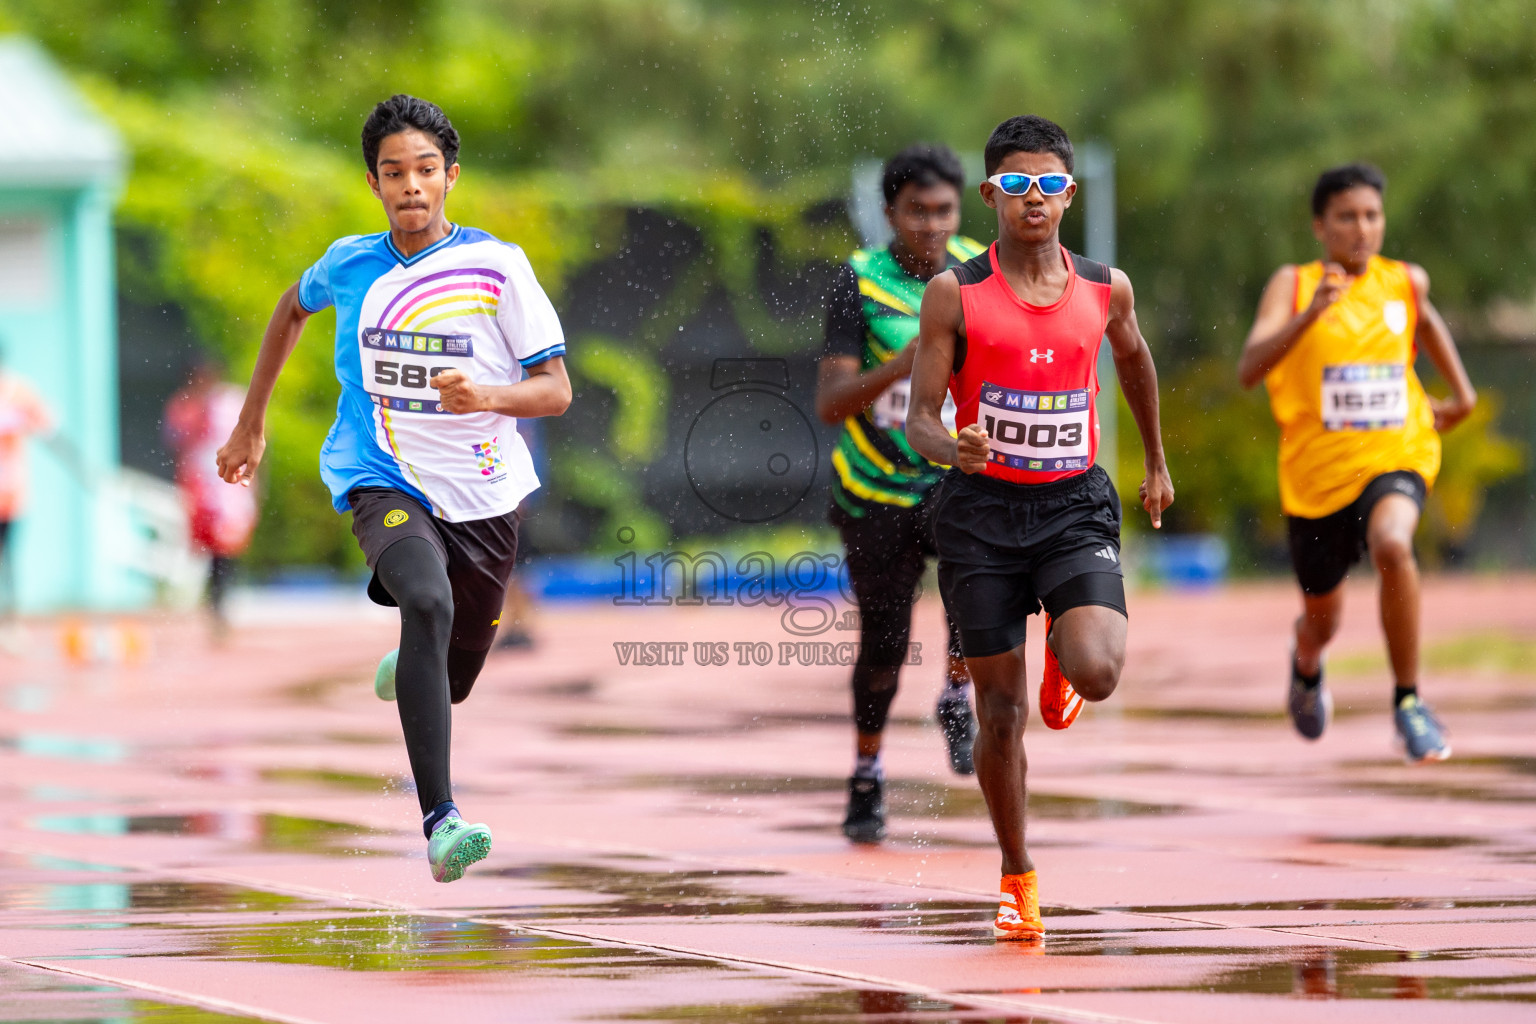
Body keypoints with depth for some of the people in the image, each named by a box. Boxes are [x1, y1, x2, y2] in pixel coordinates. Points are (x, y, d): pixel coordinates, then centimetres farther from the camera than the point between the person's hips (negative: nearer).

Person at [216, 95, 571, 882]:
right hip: (384, 484, -1)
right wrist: (251, 424, 26)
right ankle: (440, 821, -40)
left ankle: (406, 667, 56)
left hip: (483, 494, 1)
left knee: (453, 682, 14)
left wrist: (488, 395, -27)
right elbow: (291, 309, 23)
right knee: (428, 603, -33)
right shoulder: (350, 264, 0)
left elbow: (556, 391, -6)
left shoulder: (497, 266, -7)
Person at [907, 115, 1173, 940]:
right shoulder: (954, 294, -6)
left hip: (1075, 506, 1)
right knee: (1001, 711, 1)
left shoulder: (1104, 290, 1)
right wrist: (953, 449, -29)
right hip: (981, 509, -1)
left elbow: (1133, 356, 24)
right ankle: (1017, 879, 20)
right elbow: (920, 419, -6)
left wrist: (1156, 462, 33)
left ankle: (1063, 657, 17)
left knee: (1096, 672, -23)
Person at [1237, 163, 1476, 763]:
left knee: (1393, 545, -34)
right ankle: (1307, 666, 57)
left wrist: (1461, 392, 24)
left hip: (1395, 458, 0)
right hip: (1317, 472, 0)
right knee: (1322, 615, 17)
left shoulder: (1406, 282, 1)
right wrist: (1310, 313, -37)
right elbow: (1249, 370, -25)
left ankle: (1408, 701, -19)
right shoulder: (1292, 286, -9)